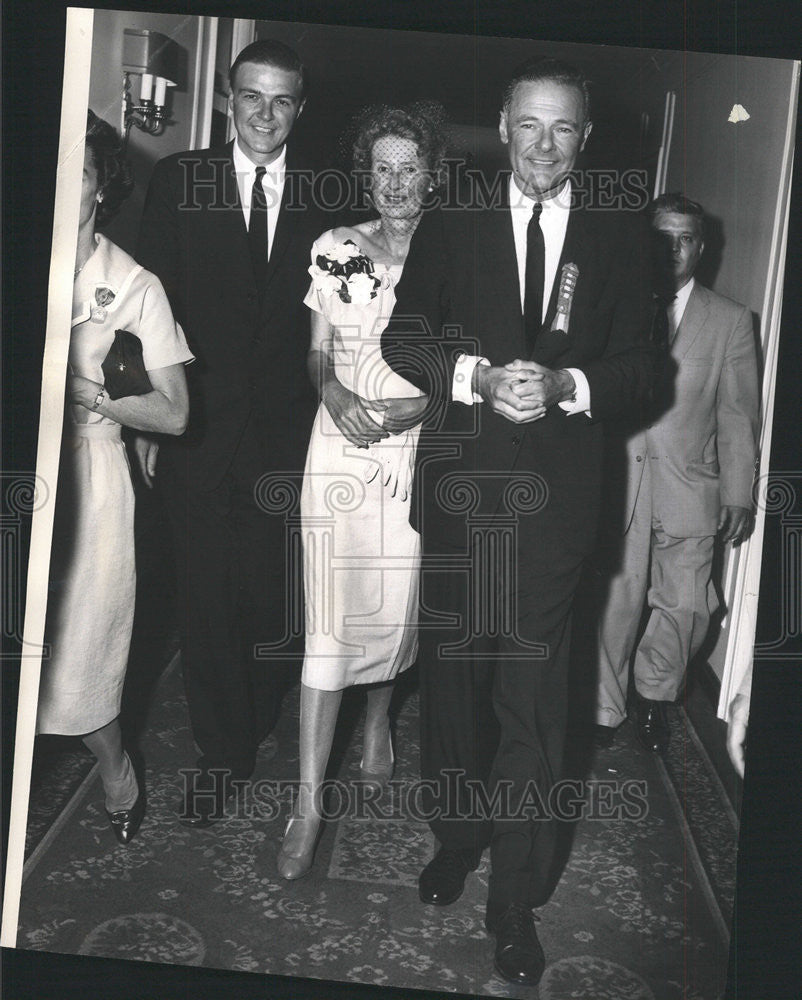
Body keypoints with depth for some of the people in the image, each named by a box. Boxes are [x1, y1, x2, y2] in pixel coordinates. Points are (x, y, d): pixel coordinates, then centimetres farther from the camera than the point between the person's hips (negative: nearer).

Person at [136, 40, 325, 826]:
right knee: (207, 595, 7)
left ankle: (257, 725, 32)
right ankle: (221, 750, 24)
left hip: (287, 432, 1)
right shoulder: (178, 180, 2)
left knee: (276, 592, 7)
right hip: (199, 428, 0)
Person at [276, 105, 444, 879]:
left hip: (418, 452, 0)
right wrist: (334, 392, -11)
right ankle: (309, 803, 5)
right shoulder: (334, 247, 6)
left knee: (400, 605, 10)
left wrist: (420, 403, -16)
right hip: (341, 449, 0)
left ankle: (378, 720, 43)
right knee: (330, 619, -3)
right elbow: (316, 350, 10)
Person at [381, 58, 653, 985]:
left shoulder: (618, 237, 8)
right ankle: (454, 835, 34)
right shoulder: (449, 226, 8)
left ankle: (514, 899, 13)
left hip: (553, 490, -1)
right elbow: (403, 335, 3)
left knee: (532, 694, -2)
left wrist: (567, 384, -15)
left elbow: (637, 361, 5)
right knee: (452, 672, 11)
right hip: (460, 482, 1)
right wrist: (479, 376, -14)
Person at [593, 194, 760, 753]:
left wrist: (739, 495, 2)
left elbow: (738, 415, 6)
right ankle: (606, 709, 21)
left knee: (685, 607, 3)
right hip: (617, 481, -1)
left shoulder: (730, 320, 7)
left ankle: (654, 693, 30)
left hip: (689, 485, 1)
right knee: (616, 602, 2)